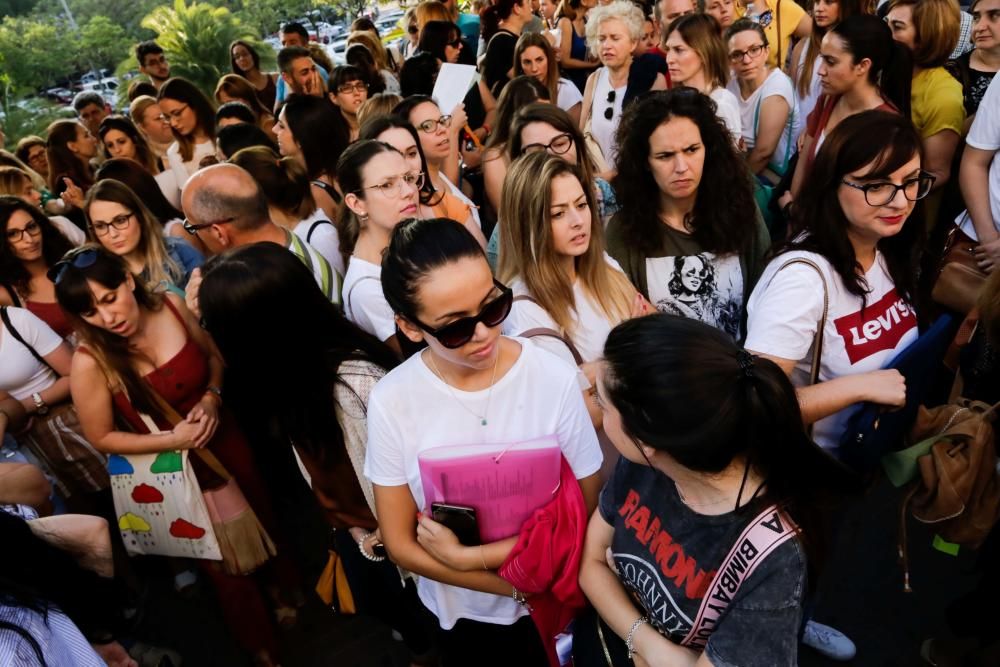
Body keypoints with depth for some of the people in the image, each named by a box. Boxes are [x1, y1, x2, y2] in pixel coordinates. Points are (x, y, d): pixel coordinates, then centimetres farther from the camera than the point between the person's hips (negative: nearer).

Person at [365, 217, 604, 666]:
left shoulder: (553, 378, -22)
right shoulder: (391, 402, -20)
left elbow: (584, 514, -16)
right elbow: (401, 545, -13)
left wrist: (468, 556, -21)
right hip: (456, 610, 1)